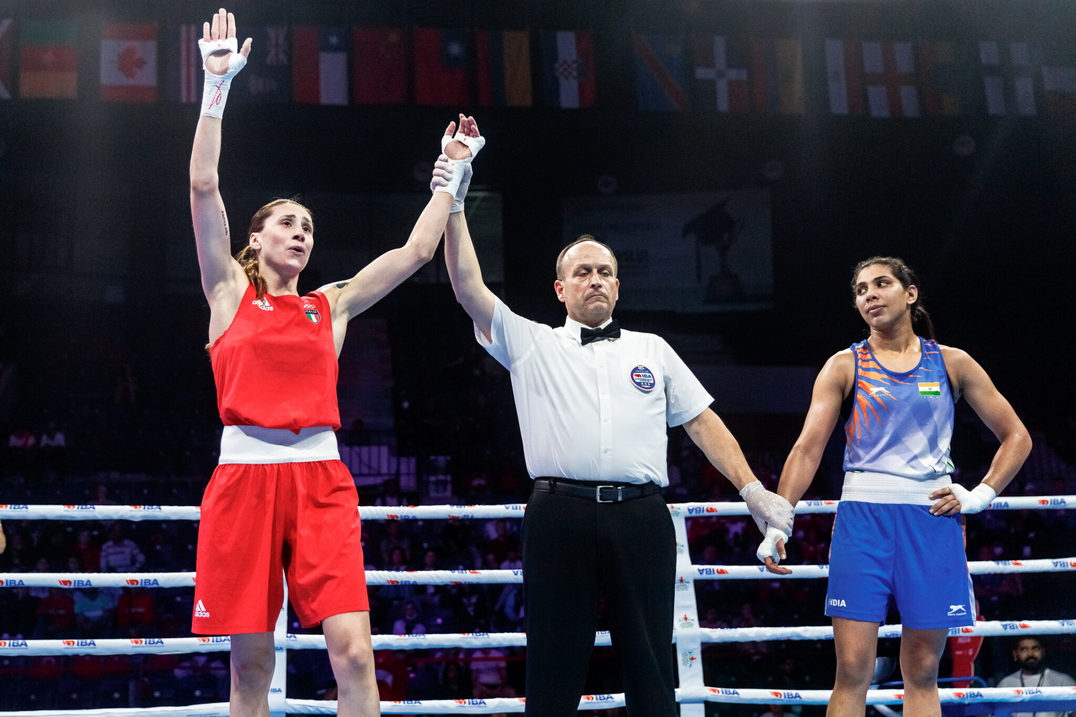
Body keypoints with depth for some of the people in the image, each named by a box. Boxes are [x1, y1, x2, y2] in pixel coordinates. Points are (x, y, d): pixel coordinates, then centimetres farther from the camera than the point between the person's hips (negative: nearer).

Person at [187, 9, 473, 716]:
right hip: (245, 472, -1)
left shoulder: (333, 305, 17)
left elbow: (417, 250, 16)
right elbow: (204, 187, 0)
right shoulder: (231, 289, 10)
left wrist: (452, 177, 18)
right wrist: (218, 85, -4)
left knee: (354, 651, -8)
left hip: (321, 479, 2)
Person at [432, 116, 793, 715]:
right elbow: (470, 289, 2)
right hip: (560, 518, -1)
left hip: (642, 519, 2)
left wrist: (752, 489, 6)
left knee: (651, 666, 3)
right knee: (554, 667, 1)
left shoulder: (653, 350, 20)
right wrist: (455, 206, -6)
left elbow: (703, 422, 16)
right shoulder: (531, 344, 14)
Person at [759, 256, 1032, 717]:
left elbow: (1016, 437, 15)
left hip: (932, 516, 1)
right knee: (853, 670, -7)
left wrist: (980, 496, 1)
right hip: (863, 516, -1)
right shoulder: (844, 367, 7)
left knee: (922, 672, 5)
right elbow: (808, 448, -1)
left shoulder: (952, 364, 10)